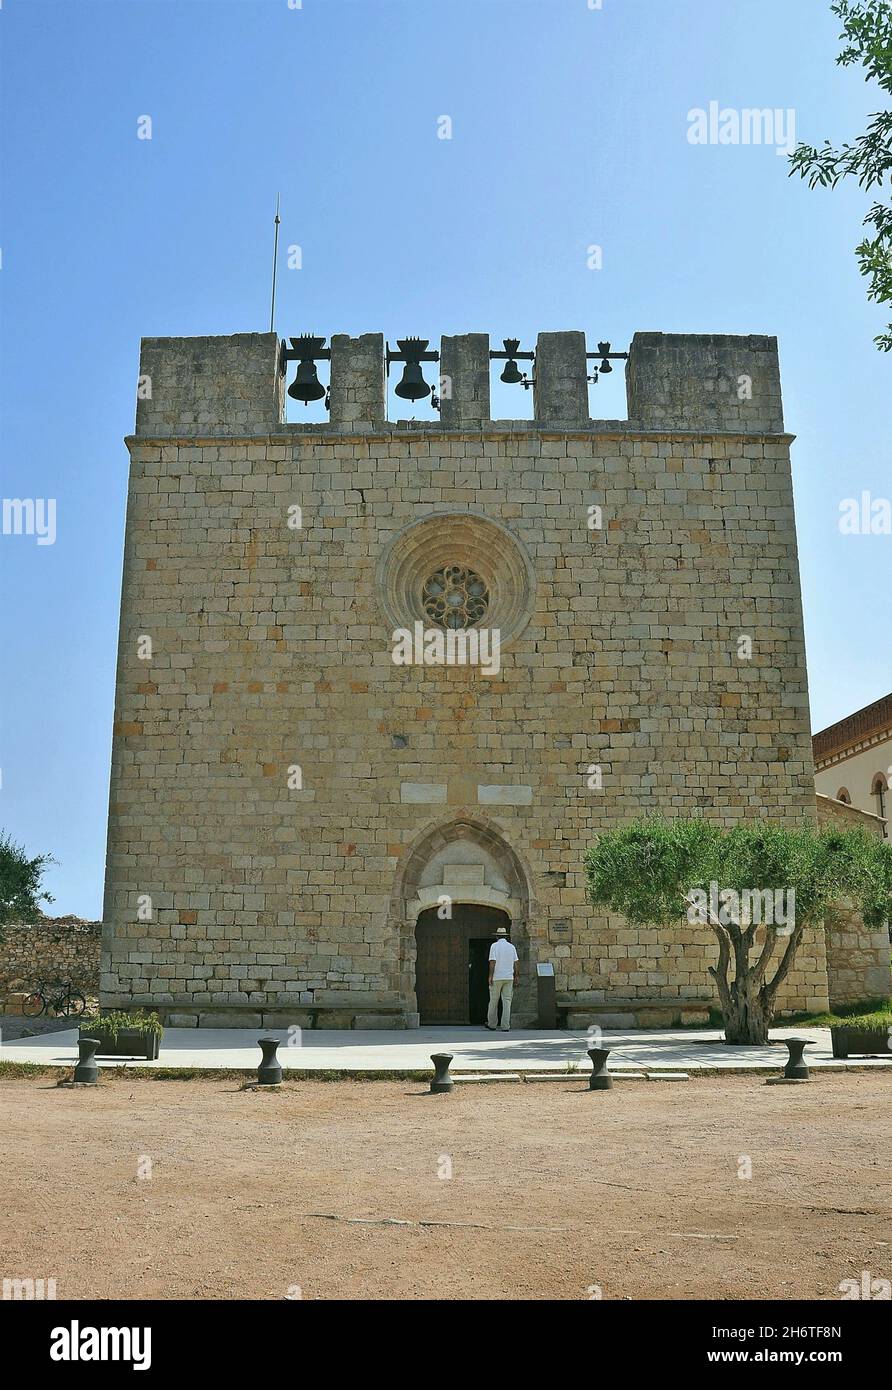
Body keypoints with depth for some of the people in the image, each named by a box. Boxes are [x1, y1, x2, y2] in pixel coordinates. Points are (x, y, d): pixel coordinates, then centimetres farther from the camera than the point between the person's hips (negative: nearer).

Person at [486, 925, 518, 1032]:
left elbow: (492, 962, -12)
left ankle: (492, 1024, 17)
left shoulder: (494, 946, -4)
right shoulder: (511, 947, 7)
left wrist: (490, 976, -10)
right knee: (507, 1002, 2)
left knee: (493, 1001, 8)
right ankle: (505, 1026, -2)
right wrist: (515, 977, 12)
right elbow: (515, 963, 6)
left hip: (497, 978, -3)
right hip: (509, 978, 3)